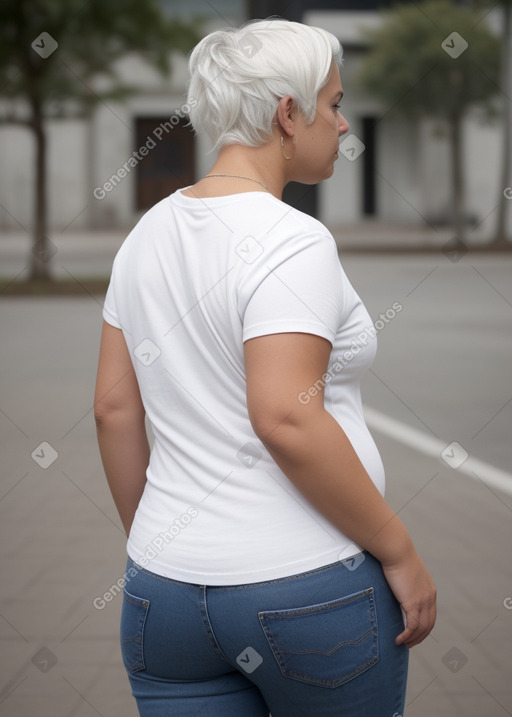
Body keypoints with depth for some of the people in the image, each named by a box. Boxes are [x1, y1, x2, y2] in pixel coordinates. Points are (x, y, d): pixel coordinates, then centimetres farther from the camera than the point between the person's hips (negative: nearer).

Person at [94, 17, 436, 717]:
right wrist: (399, 552, -15)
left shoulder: (148, 233, 8)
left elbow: (114, 408, 10)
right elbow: (287, 419, -24)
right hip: (307, 586, -6)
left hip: (166, 587, 6)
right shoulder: (290, 240, -15)